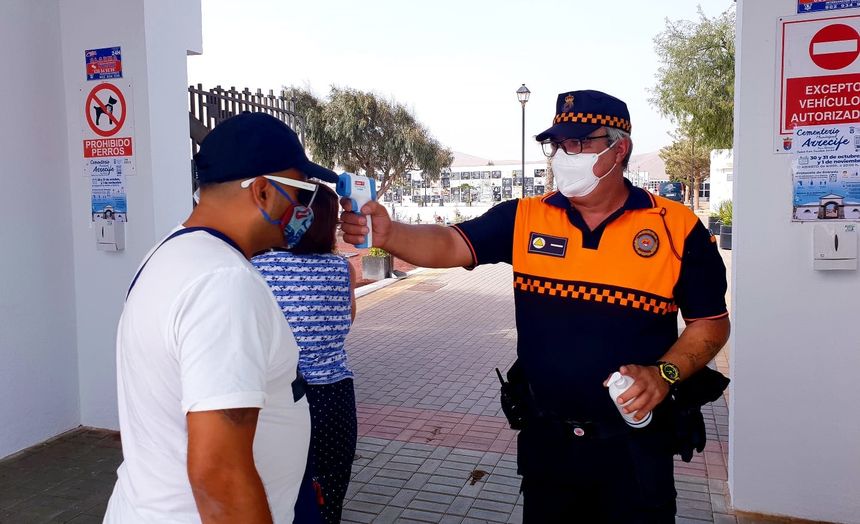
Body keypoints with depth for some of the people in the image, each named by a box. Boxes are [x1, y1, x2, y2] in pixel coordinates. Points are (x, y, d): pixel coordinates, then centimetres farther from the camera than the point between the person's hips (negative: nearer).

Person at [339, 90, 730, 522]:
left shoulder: (677, 228, -7)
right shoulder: (523, 218, -3)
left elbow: (712, 323, -1)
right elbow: (450, 244, -15)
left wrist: (665, 373, -17)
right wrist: (387, 234, -33)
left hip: (633, 441, -1)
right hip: (546, 437, 2)